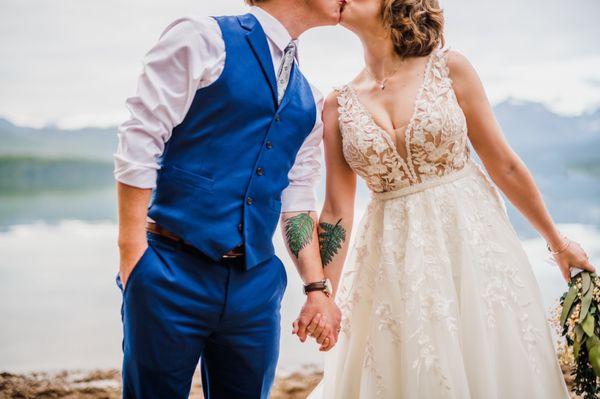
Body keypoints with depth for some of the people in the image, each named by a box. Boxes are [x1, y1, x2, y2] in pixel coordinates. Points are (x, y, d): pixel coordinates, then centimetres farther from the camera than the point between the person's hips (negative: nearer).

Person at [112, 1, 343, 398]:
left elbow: (297, 199, 15)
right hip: (173, 273, -5)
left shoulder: (310, 101, 15)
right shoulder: (202, 38, -3)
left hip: (256, 286, 6)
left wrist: (317, 287, 8)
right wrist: (132, 253, -13)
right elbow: (138, 144, -8)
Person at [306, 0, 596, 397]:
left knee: (489, 365, 6)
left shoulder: (449, 68, -3)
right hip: (395, 260, 2)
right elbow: (338, 208, 1)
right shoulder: (338, 105, 2)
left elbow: (504, 164, 2)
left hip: (472, 240, -1)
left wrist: (557, 241, 7)